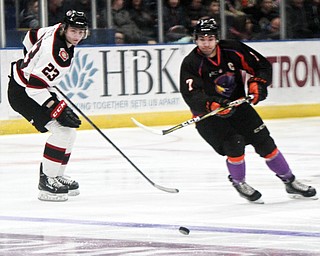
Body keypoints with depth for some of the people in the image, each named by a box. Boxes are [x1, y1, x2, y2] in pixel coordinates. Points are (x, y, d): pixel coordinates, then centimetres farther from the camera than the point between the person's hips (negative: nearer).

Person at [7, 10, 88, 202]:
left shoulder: (58, 30, -3)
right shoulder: (57, 55, -31)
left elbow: (31, 37, 15)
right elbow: (35, 87, -31)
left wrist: (32, 61, 30)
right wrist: (59, 109, -30)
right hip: (22, 92, -10)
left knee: (68, 131, 11)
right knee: (62, 131, -19)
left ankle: (55, 175, 22)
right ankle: (47, 182, -14)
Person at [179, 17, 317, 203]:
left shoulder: (232, 50, -10)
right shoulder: (191, 64, -18)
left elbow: (263, 66, -1)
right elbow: (191, 96, -29)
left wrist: (258, 83, -20)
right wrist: (213, 104, -45)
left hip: (237, 105, 3)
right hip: (208, 115, -3)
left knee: (265, 143, 1)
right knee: (234, 144, -22)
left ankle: (290, 182, 15)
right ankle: (239, 183, 4)